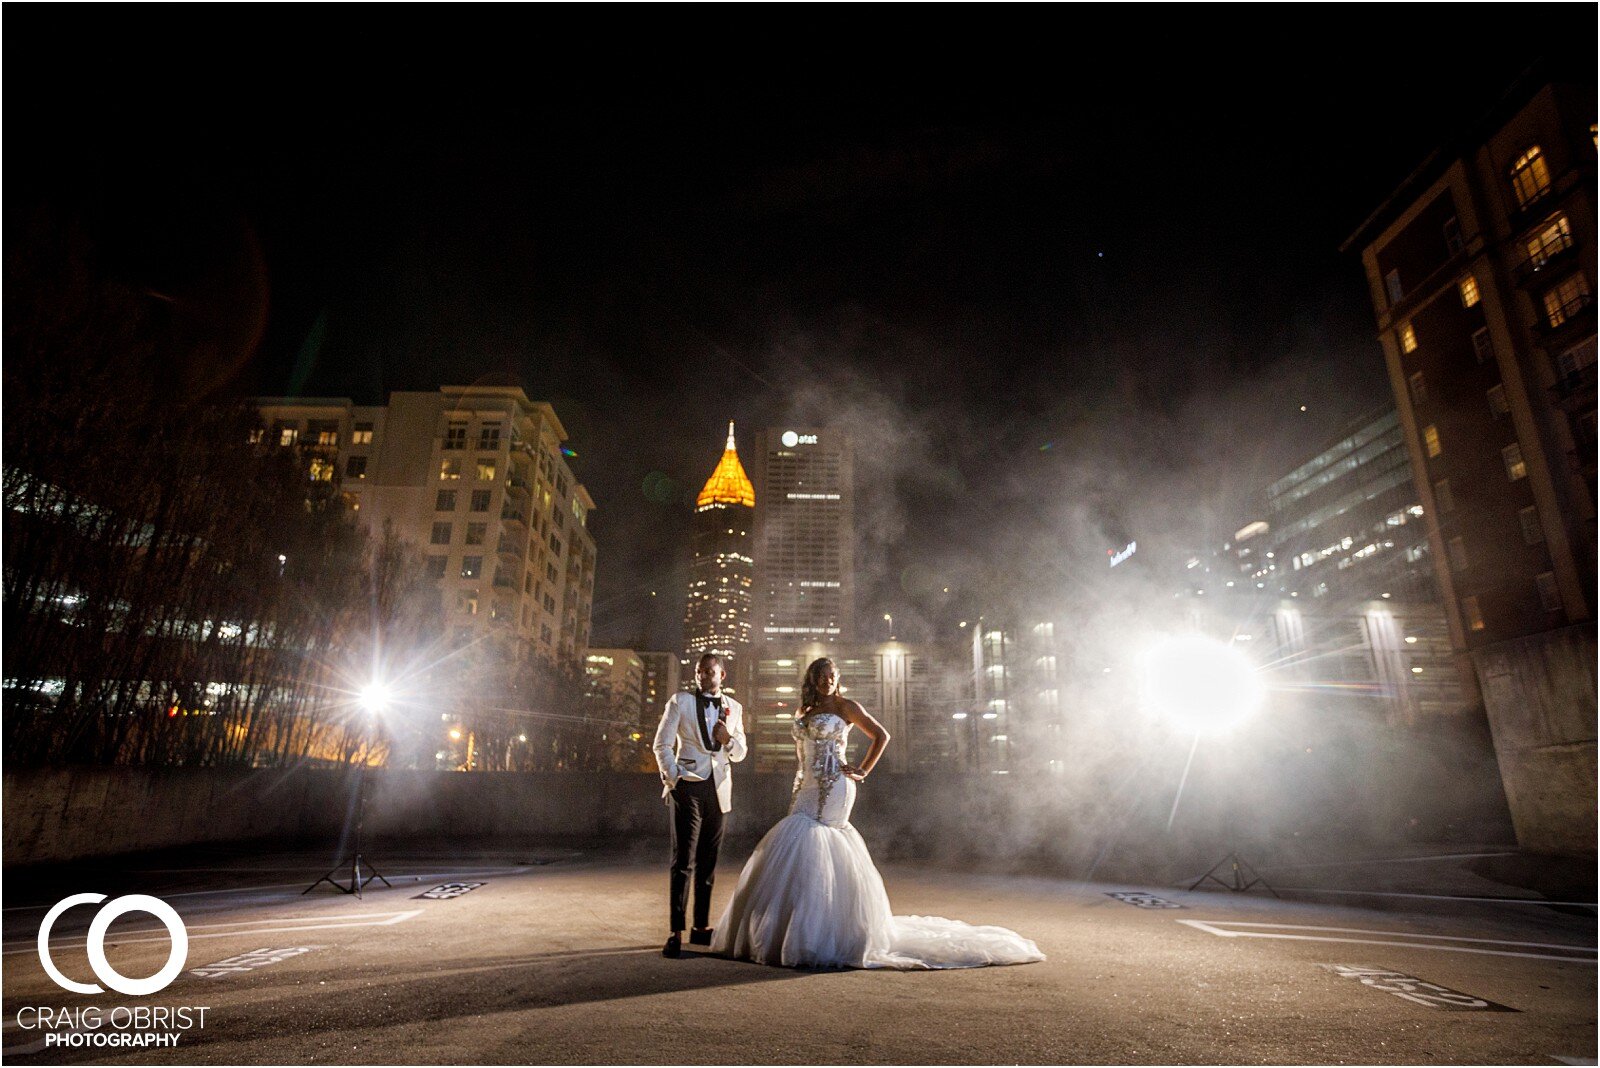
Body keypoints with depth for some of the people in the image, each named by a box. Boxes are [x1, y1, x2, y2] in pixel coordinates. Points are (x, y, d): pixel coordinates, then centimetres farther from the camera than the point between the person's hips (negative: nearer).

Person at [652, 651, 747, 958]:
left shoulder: (734, 708, 11)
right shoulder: (680, 701, 0)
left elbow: (740, 754, 13)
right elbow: (662, 744, -1)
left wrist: (729, 739, -7)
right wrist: (673, 778, -9)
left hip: (718, 789, 4)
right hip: (688, 786, -4)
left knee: (708, 862, 11)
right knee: (683, 862, -4)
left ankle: (701, 927, 22)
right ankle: (676, 933, 1)